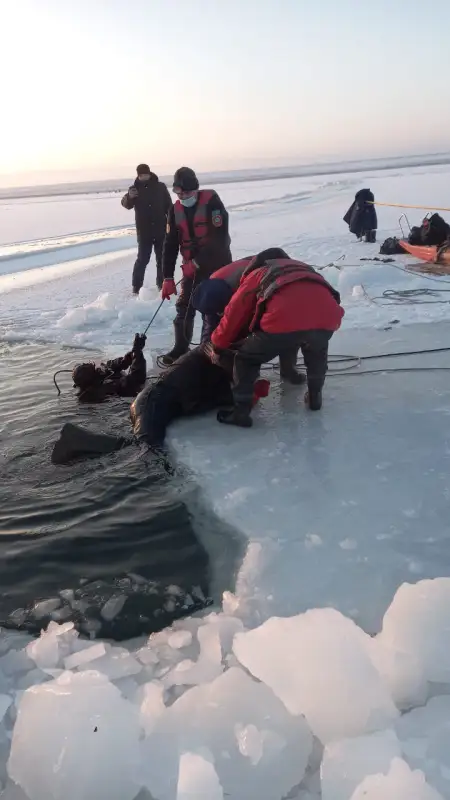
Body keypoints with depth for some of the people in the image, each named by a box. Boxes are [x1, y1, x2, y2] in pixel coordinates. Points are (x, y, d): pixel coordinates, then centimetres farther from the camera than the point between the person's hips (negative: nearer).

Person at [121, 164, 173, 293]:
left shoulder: (160, 187, 1)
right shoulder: (135, 189, -1)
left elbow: (168, 206, 6)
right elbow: (127, 205, -15)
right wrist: (129, 197, -37)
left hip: (161, 230, 2)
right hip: (144, 231, -2)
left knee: (162, 258, 10)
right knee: (142, 259, -5)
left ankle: (162, 283, 22)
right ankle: (136, 286, 1)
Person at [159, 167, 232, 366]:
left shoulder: (211, 201, -15)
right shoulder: (176, 210, 1)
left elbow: (219, 237, -22)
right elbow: (170, 245, 1)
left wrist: (196, 262, -21)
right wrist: (168, 278, -4)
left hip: (217, 264, -5)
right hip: (192, 267, 5)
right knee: (184, 307, 3)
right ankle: (180, 348, 13)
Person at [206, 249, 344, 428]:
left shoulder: (256, 274, 32)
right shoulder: (303, 268, 44)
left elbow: (234, 314, 31)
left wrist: (218, 346, 44)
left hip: (284, 321, -4)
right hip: (326, 319, 4)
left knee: (246, 359, 20)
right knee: (317, 351, 41)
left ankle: (241, 411, 15)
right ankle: (315, 396, 44)